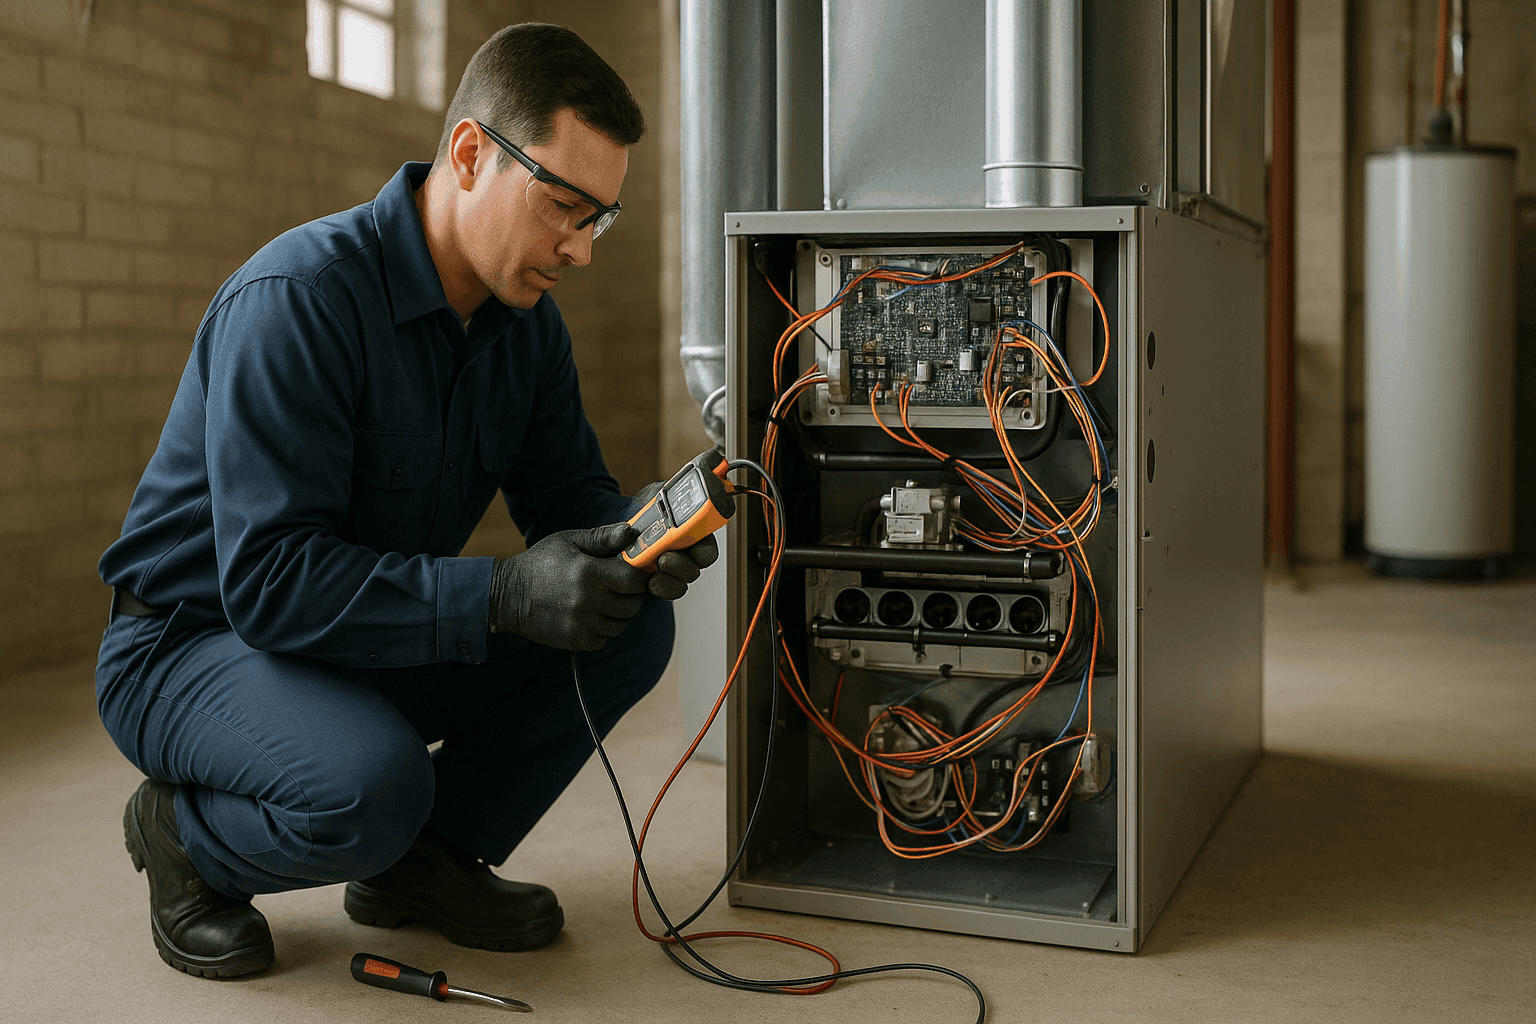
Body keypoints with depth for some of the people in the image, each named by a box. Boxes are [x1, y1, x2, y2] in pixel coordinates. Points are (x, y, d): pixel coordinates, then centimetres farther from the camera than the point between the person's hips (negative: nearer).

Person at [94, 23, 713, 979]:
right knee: (372, 783, -37)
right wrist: (502, 594, -39)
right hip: (193, 641, -7)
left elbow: (566, 489, 4)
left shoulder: (527, 317, -2)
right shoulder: (298, 296, -28)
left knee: (632, 628, -9)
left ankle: (432, 855, 5)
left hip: (383, 640, 7)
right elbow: (269, 579, -32)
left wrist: (633, 529, -21)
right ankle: (187, 840, -2)